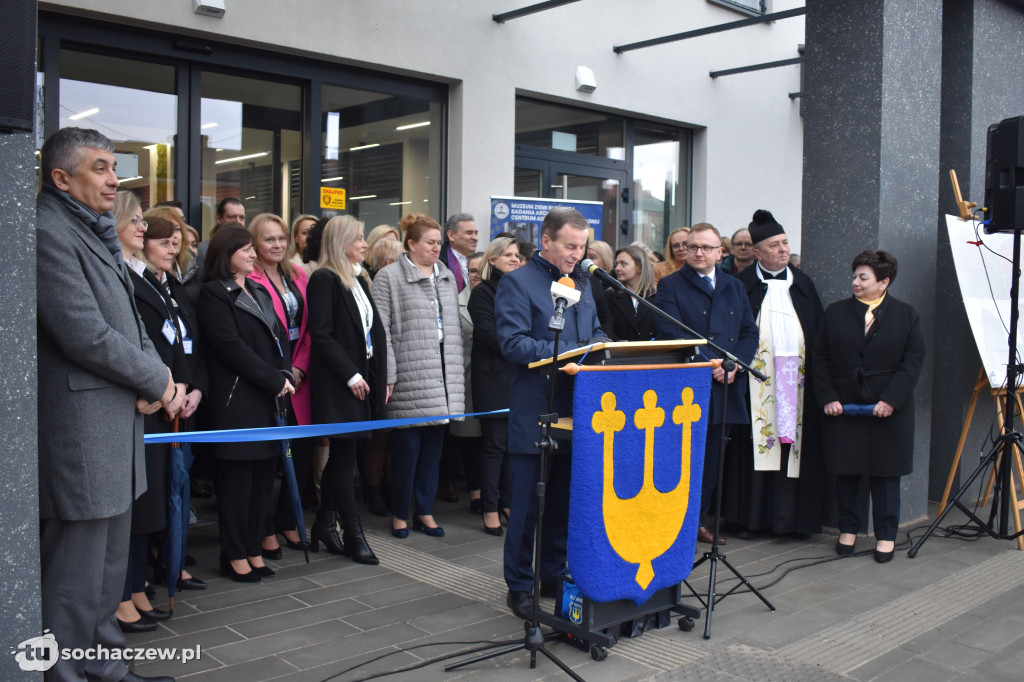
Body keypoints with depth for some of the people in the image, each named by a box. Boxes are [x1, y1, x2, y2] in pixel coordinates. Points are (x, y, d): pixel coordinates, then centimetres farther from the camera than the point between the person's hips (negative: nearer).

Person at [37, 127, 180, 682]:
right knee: (76, 572, -1)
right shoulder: (49, 232, -14)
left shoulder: (96, 234, 18)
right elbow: (85, 334, -20)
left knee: (108, 567, 19)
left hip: (116, 425, 10)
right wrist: (158, 381, -9)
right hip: (80, 428, -10)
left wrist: (155, 378, -1)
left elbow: (130, 322, 17)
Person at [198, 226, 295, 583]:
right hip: (237, 400, -7)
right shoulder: (214, 293, -4)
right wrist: (274, 380, -12)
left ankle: (254, 548, 17)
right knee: (237, 477, -1)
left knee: (264, 475, 8)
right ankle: (235, 556, 8)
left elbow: (279, 335, 17)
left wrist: (284, 374, 0)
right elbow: (231, 346, -13)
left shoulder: (259, 291, 20)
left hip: (270, 396, 7)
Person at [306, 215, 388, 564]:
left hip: (363, 378, 8)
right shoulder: (324, 280, -9)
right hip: (338, 383, -8)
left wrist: (380, 377, 8)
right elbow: (321, 335, -16)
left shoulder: (359, 279, 16)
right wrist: (350, 375, -16)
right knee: (344, 456, -2)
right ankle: (354, 535, 4)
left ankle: (325, 523, 24)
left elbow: (374, 331, 16)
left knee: (341, 455, 13)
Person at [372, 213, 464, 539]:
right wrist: (387, 376, -12)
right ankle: (399, 513, 14)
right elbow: (381, 329, -7)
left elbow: (454, 327, 16)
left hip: (443, 375, 5)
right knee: (407, 445, -1)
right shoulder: (389, 277, -2)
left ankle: (425, 510, 20)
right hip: (409, 375, -5)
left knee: (433, 444, 8)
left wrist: (456, 372, 11)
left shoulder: (447, 277, 15)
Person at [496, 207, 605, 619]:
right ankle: (519, 586, 15)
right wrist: (566, 353, -22)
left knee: (565, 502, 14)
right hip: (535, 413, -7)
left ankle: (554, 577, 28)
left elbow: (595, 330, 22)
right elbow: (513, 343, -16)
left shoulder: (582, 281, 15)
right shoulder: (518, 282, -7)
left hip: (576, 412, 7)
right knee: (528, 504, 1)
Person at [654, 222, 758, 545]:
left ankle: (698, 520, 24)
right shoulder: (670, 286, 0)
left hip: (725, 387, 5)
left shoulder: (735, 287, 16)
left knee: (711, 459, 12)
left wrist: (735, 363, -6)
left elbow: (750, 332, 12)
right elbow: (671, 334, -12)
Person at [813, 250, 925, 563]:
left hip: (888, 409, -1)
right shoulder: (835, 312, 5)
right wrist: (827, 397, -7)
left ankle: (886, 536, 17)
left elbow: (913, 361, -3)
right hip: (842, 407, 2)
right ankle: (848, 529, 22)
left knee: (885, 473, 6)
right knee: (845, 471, 7)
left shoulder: (906, 314, 1)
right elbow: (821, 358, 4)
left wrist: (891, 399, -13)